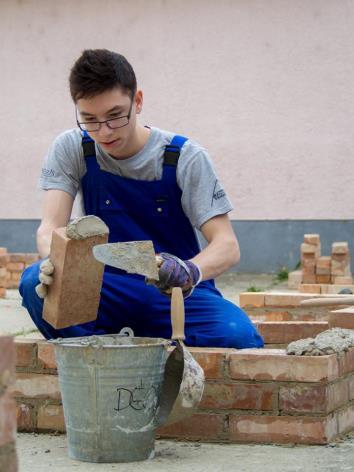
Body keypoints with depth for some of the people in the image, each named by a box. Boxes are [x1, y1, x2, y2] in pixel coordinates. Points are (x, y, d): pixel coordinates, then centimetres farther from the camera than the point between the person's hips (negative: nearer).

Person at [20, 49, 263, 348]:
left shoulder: (185, 158, -8)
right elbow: (51, 226, -12)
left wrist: (191, 271, -38)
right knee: (35, 283, -30)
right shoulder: (71, 150, -1)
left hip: (176, 292, -1)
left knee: (240, 337, -32)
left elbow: (227, 245, -14)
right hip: (105, 294, 1)